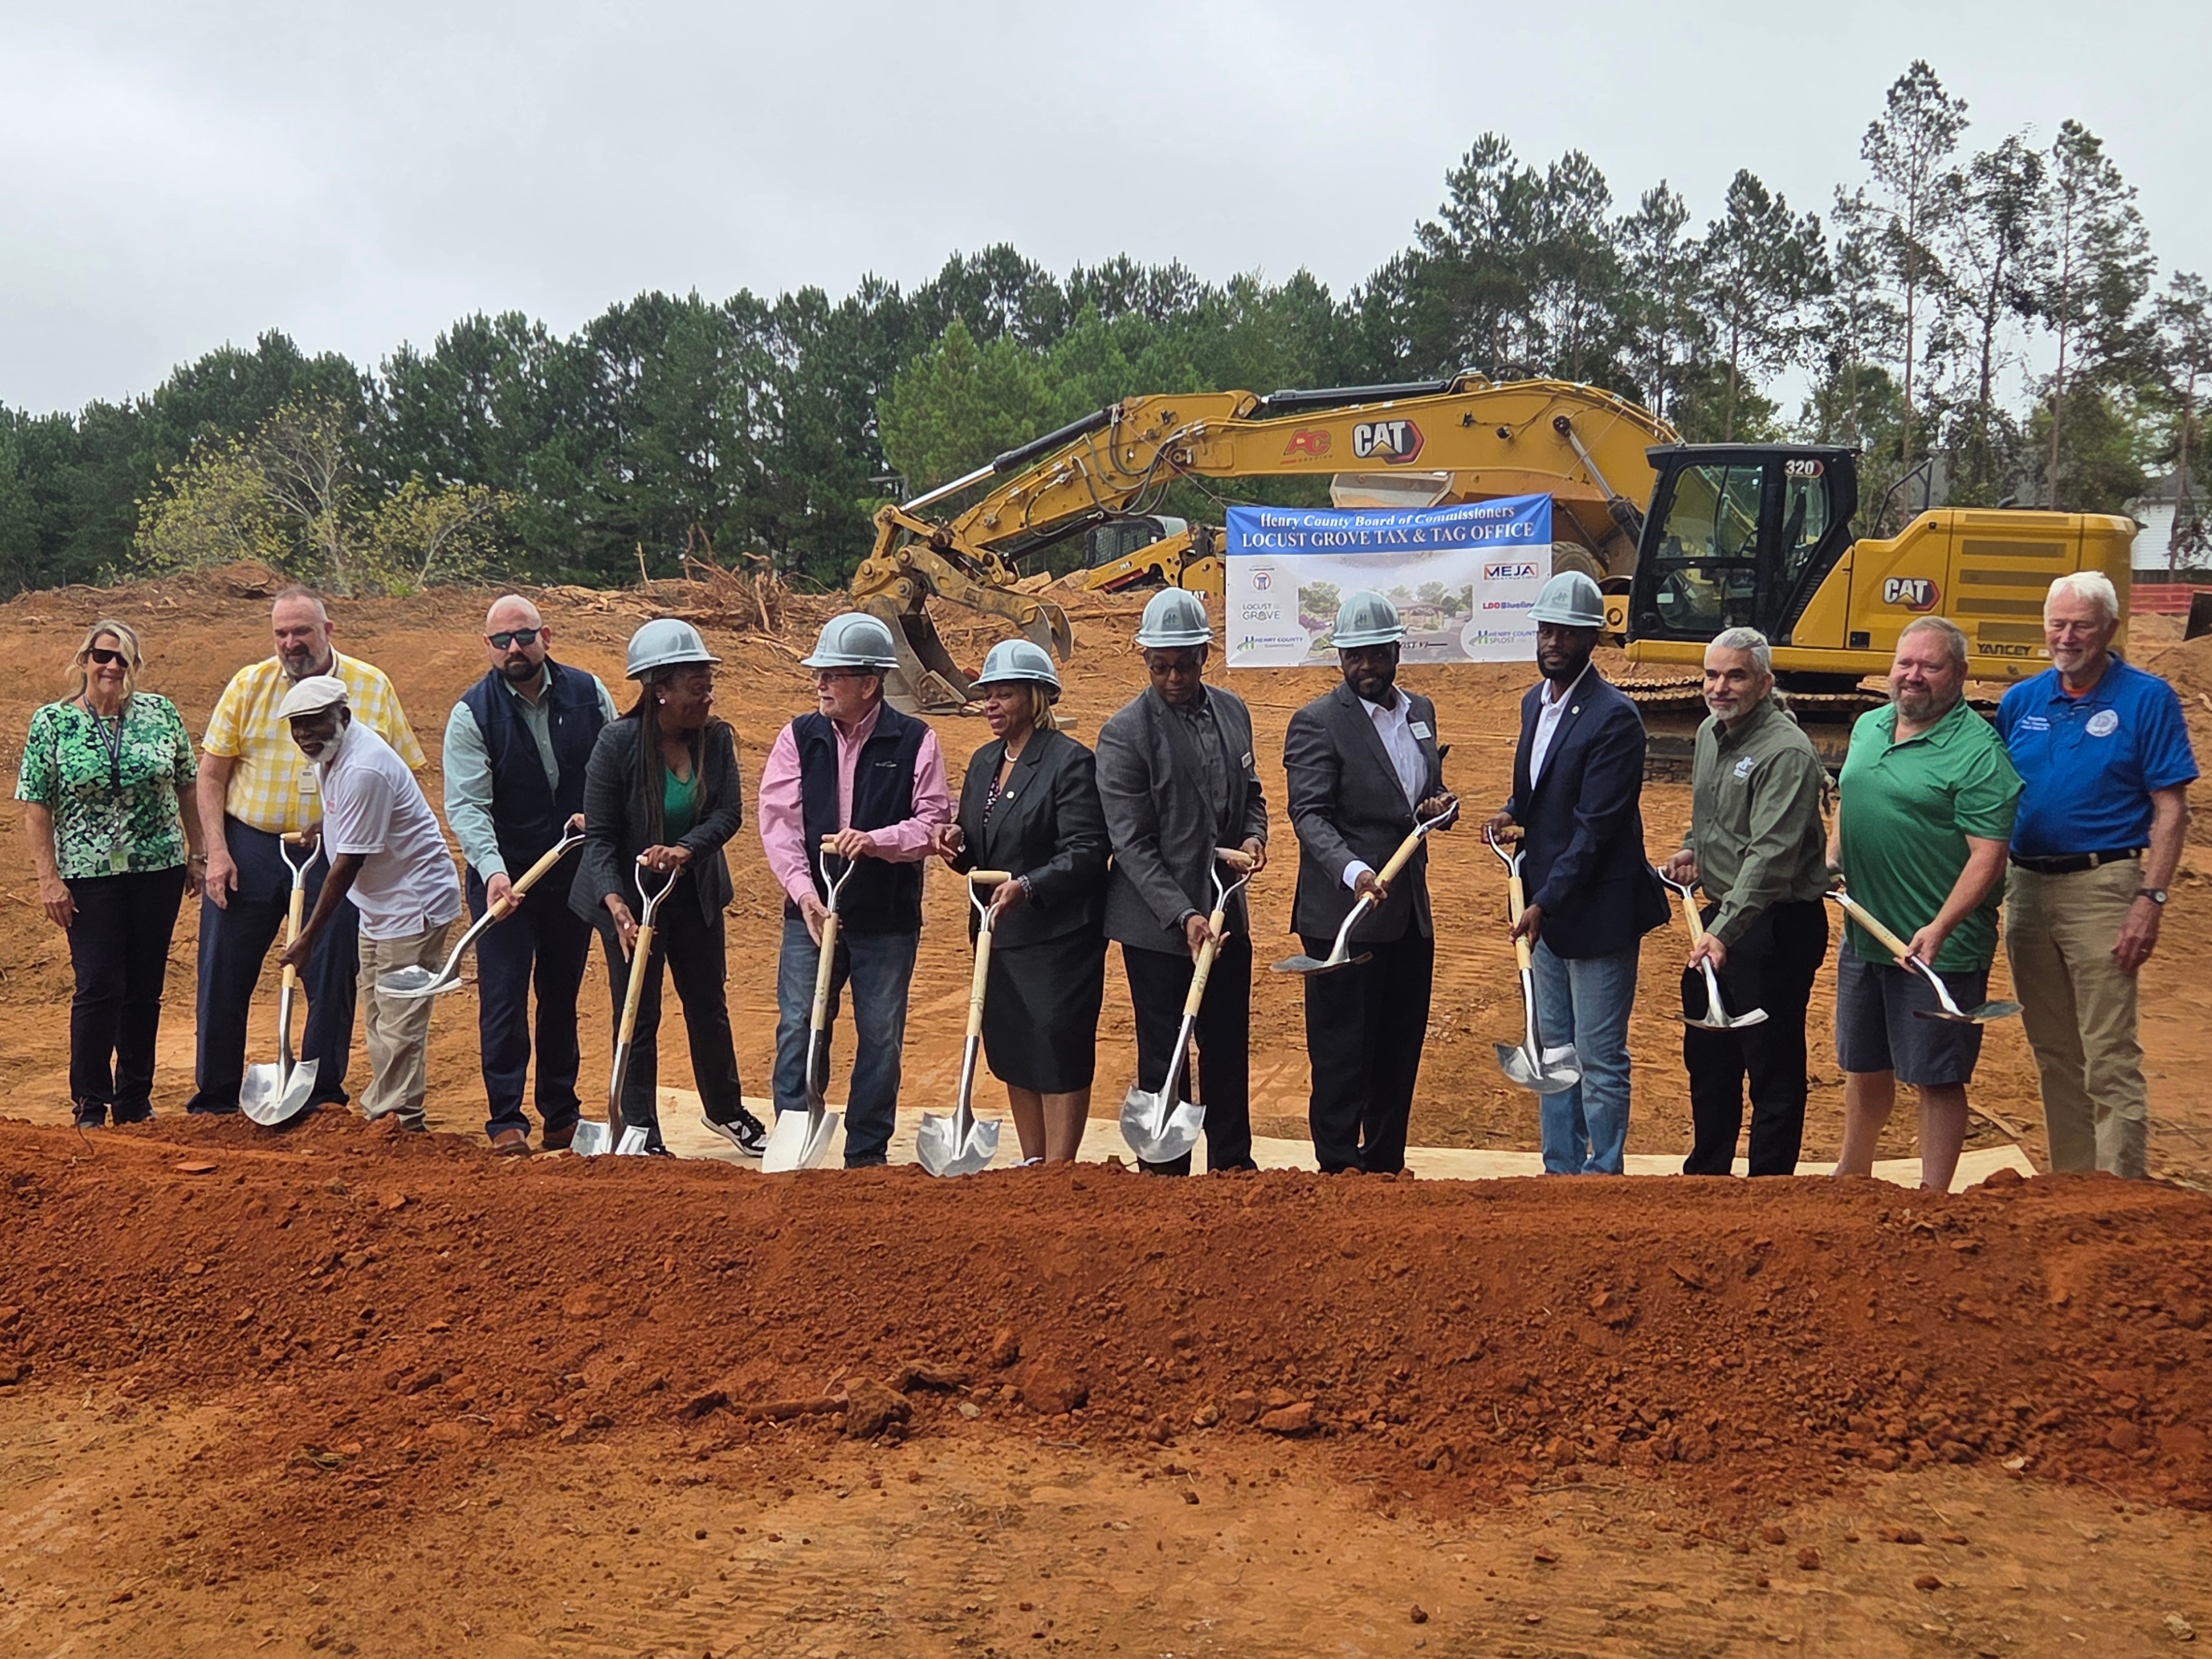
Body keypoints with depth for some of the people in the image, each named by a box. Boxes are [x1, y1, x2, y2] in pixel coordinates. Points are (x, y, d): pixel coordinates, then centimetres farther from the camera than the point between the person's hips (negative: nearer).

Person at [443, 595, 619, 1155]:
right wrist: (492, 870, -32)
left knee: (562, 996, 13)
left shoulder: (589, 694, -1)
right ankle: (506, 1121, 4)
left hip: (574, 872, 3)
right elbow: (466, 804, -18)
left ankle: (561, 1117, 22)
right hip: (504, 876, -3)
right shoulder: (472, 713, -10)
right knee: (504, 998, -4)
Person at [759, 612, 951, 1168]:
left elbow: (933, 821, -6)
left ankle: (867, 1154, 19)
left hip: (889, 918, -1)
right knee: (797, 1029, 0)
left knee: (882, 1038, 7)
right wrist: (804, 891, -16)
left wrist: (877, 840, -23)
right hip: (811, 913, 1)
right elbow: (778, 823, -3)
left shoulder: (915, 741, -3)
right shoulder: (798, 737, 2)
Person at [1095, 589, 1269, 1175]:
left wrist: (1254, 835, -3)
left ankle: (1233, 1163, 29)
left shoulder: (1232, 711, 5)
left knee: (1229, 1050, 15)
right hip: (1158, 925, -5)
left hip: (1227, 913, 5)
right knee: (1163, 1059, 4)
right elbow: (1131, 844, -15)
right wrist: (1184, 916, -23)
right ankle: (1166, 1172, 16)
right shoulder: (1124, 732, -13)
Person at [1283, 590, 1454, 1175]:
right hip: (1343, 915, -7)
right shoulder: (1317, 722, -9)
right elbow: (1310, 815, -17)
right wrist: (1353, 872, -34)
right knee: (1342, 1059, -1)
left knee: (1400, 1054, 13)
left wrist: (1440, 803, 1)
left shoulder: (1420, 711, 13)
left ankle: (1386, 1167, 24)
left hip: (1411, 914, 7)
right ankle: (1338, 1171, 8)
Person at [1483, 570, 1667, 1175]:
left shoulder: (1614, 717, -17)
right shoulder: (1535, 702, 10)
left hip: (1597, 913, -9)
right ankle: (1560, 1170, 27)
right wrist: (1514, 813, 2)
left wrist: (1545, 903, -23)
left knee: (1600, 1058, 1)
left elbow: (1596, 827, -21)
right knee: (1552, 1051, 16)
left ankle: (1602, 1177, 11)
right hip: (1546, 908, 9)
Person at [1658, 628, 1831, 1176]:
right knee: (1706, 1056, 20)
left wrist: (1724, 931, -36)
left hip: (1777, 926, -10)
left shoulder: (1786, 752, -20)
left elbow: (1770, 857, -29)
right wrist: (1693, 848, 8)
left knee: (1773, 1068, 1)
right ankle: (1706, 1172, 37)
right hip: (1719, 917, 10)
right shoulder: (1710, 733, 9)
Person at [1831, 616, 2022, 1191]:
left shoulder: (1977, 750, -14)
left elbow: (1987, 856, -19)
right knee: (1864, 1067, 21)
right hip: (1863, 937, 7)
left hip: (1937, 950, -7)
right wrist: (1831, 860, 7)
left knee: (1938, 1078, 3)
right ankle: (1853, 1174, 39)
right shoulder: (1868, 728, 9)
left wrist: (1938, 930, -28)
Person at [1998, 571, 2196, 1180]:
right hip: (2025, 887, 5)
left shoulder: (2146, 698, -4)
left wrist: (2150, 900, -15)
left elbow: (2171, 809, -7)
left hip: (2100, 888, -5)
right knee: (2053, 1053, 13)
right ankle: (2070, 1183, 24)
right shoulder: (2021, 701, 9)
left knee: (2109, 1059, -8)